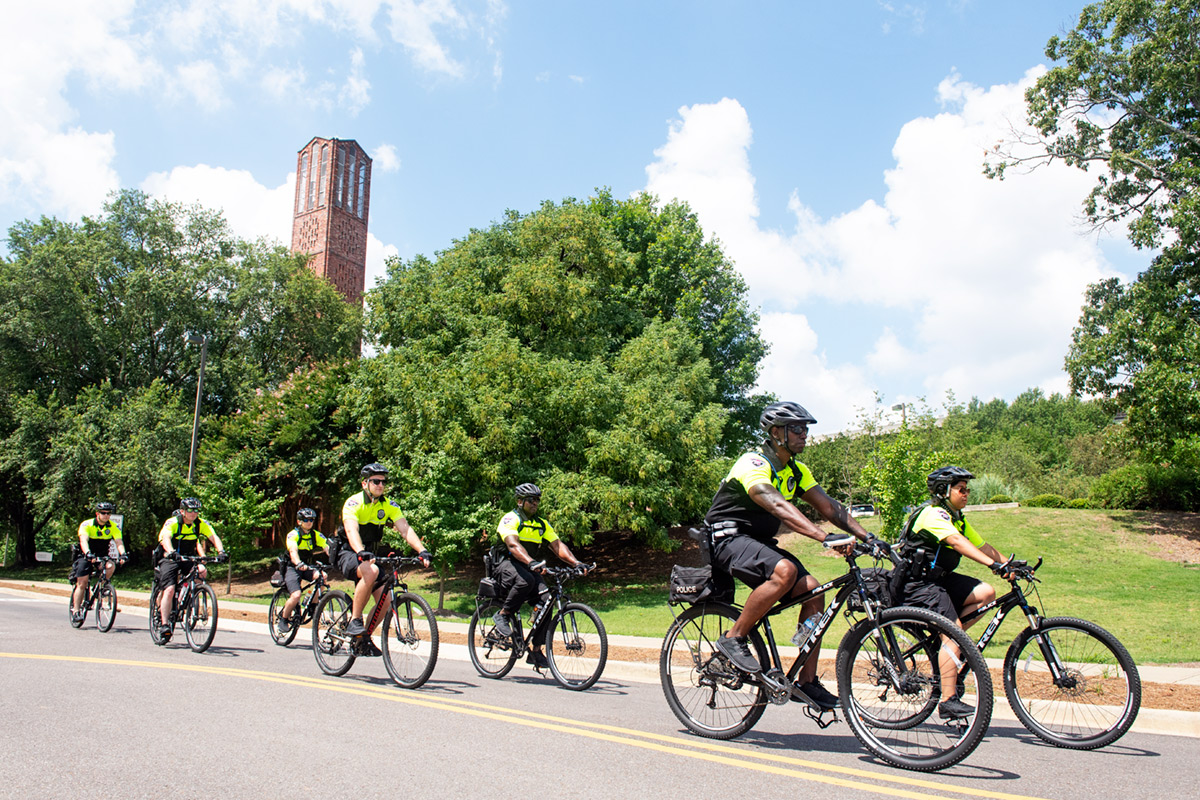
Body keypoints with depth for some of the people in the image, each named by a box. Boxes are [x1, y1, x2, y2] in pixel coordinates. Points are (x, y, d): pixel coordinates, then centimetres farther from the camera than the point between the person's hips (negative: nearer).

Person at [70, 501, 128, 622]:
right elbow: (83, 540, -32)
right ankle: (76, 610, 3)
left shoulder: (114, 527, -10)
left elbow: (119, 542, -22)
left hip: (103, 556, 2)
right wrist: (88, 553, -51)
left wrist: (122, 554, -42)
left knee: (111, 566, -30)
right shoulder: (86, 525, -17)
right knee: (82, 584, -7)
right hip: (86, 556, -2)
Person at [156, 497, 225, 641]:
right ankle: (164, 625, -11)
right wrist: (171, 552, -55)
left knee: (202, 572, -24)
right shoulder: (172, 522, -17)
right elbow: (166, 538, -35)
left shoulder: (201, 524, -7)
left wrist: (221, 551, -37)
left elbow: (214, 537, -17)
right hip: (170, 559, -3)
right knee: (170, 589, -18)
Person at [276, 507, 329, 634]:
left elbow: (327, 548, -14)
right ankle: (283, 619, 4)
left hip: (308, 567, 4)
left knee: (321, 576, -29)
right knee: (296, 595, -24)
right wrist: (299, 564, -51)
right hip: (293, 568, -4)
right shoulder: (293, 535, -12)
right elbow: (293, 551, -31)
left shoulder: (316, 535, 0)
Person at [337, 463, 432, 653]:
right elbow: (351, 530, -33)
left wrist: (422, 550, -30)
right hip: (348, 554, -6)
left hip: (371, 554, 6)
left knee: (385, 598, -9)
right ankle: (354, 620, -24)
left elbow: (405, 529, -14)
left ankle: (365, 637, 12)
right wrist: (361, 552, -52)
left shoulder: (389, 505, -2)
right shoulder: (353, 503, -17)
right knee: (371, 571, -37)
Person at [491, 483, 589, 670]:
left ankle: (536, 651, -9)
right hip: (506, 564, -6)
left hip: (530, 569, 6)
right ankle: (502, 615, -15)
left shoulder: (542, 524, 12)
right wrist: (531, 562, -44)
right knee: (525, 580, -39)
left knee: (545, 600, -17)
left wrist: (576, 563, -15)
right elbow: (513, 544, -27)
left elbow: (558, 545, 3)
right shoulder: (510, 519, -9)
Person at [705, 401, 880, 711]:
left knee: (813, 591, -9)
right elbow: (778, 506, -37)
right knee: (784, 571, -34)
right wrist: (825, 537, -47)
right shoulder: (753, 464, -21)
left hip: (759, 542, 8)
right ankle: (734, 638, -18)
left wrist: (867, 537, -9)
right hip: (728, 538, -8)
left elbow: (829, 506, 4)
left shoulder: (796, 470, 8)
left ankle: (807, 682, -2)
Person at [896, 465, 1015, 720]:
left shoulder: (957, 518, 14)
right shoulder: (933, 514, -17)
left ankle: (947, 639, 2)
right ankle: (949, 702, -17)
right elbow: (957, 542, -33)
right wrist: (993, 564, -42)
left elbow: (982, 546, 11)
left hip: (940, 579, 9)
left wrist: (1009, 566, -2)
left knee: (986, 593, -7)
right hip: (918, 583, -9)